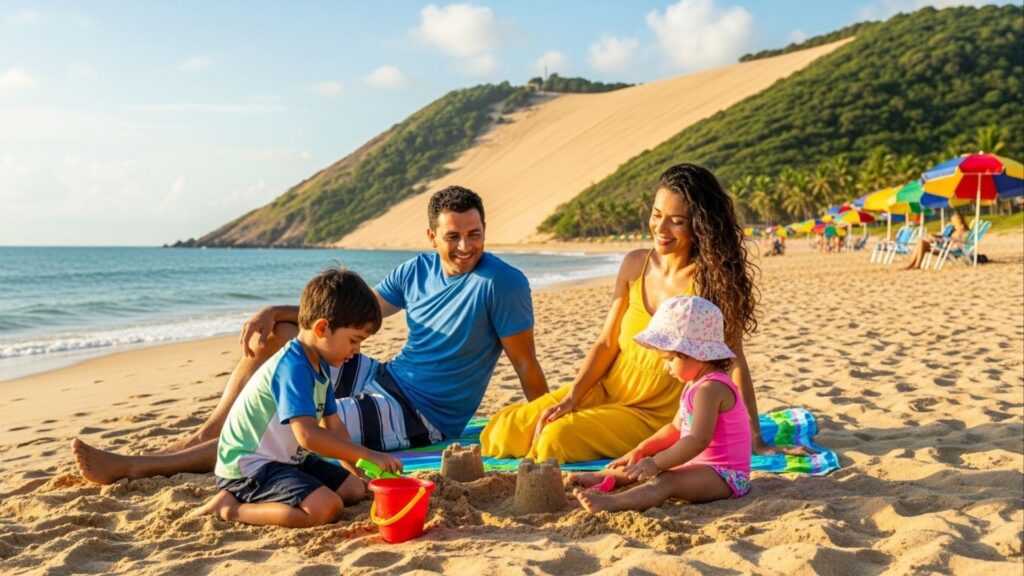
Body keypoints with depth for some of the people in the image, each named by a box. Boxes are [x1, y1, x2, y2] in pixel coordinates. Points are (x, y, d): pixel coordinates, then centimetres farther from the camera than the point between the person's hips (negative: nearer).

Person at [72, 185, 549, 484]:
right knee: (277, 335, 3)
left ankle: (136, 467, -10)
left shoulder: (503, 282, -16)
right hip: (384, 379, 8)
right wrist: (278, 311, -2)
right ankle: (203, 437, 0)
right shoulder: (417, 271, 4)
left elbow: (526, 365, -13)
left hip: (421, 416, -7)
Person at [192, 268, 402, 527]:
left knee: (354, 488, 11)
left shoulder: (320, 366, 8)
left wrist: (358, 471, 7)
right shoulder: (292, 368, -24)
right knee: (327, 507, -27)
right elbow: (309, 436, -32)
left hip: (288, 459, 11)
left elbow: (333, 426, 13)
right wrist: (369, 455, -29)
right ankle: (230, 508, -12)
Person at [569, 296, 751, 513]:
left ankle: (609, 503, -51)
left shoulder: (710, 388, -21)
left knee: (665, 481, -33)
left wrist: (656, 463, -32)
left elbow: (699, 440, -30)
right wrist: (641, 450, 11)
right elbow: (676, 428, 20)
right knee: (640, 466, 17)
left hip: (725, 476, -11)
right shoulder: (696, 384, 14)